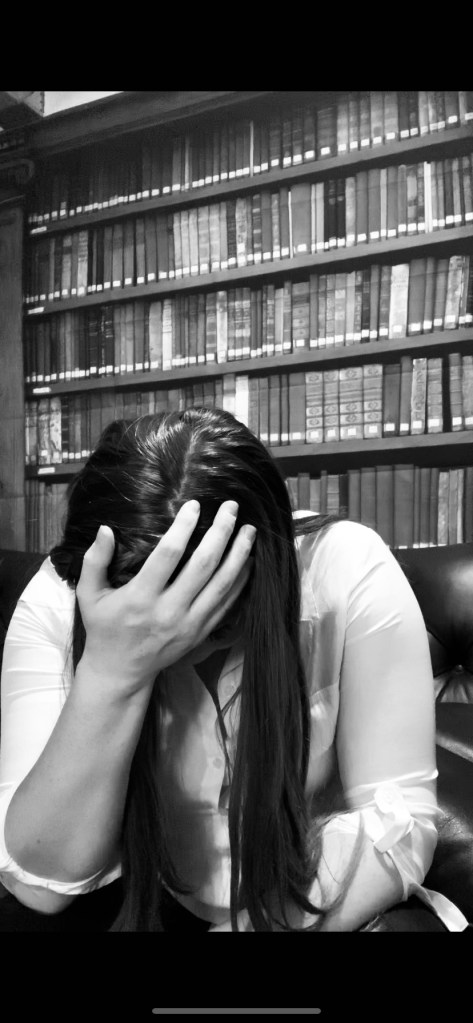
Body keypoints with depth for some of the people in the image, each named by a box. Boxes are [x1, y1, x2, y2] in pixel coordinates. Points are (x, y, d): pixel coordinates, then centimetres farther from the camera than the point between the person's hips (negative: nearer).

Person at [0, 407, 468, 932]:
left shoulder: (349, 572, -23)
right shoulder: (54, 605, -19)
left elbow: (399, 819, -20)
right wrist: (111, 673, -37)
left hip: (339, 908, 0)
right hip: (149, 905, 1)